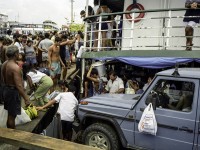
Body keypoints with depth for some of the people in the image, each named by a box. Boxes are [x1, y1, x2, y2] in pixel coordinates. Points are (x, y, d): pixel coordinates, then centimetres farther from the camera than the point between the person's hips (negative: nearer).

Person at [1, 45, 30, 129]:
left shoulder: (4, 64, 2)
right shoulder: (15, 67, -26)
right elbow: (19, 86, -29)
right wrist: (26, 98, -25)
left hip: (6, 89, 9)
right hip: (13, 92, -9)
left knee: (10, 114, 23)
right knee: (12, 115, 5)